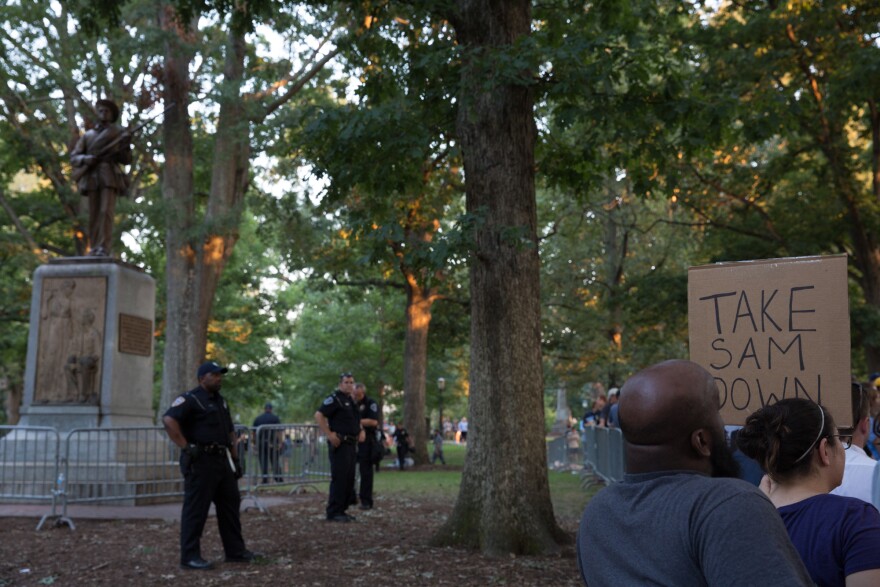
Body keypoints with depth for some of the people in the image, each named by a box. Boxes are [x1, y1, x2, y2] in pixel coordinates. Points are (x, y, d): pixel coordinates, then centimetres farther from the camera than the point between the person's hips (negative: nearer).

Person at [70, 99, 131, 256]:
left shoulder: (119, 133, 14)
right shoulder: (87, 135, 19)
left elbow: (127, 160, 11)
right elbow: (74, 158, 11)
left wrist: (124, 148, -10)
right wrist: (86, 159, -11)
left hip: (110, 178, -3)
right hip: (92, 178, 3)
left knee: (106, 212, -16)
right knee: (94, 215, -1)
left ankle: (104, 249, -20)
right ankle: (94, 249, 0)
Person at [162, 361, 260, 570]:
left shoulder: (220, 401, 19)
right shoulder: (191, 399, -8)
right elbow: (169, 420, -23)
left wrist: (235, 458, 18)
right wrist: (185, 448, -23)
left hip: (222, 461, 9)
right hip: (201, 461, -9)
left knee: (230, 505, 12)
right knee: (196, 509, -4)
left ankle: (235, 551, 21)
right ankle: (189, 557, 2)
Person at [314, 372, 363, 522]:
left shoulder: (352, 401, 18)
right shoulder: (334, 398, -9)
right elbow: (319, 415, -18)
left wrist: (361, 431, 14)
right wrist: (329, 435, -21)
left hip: (352, 444, 9)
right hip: (339, 444, -9)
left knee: (349, 479, 10)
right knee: (339, 478, -9)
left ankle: (342, 510, 16)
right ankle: (333, 512, -6)